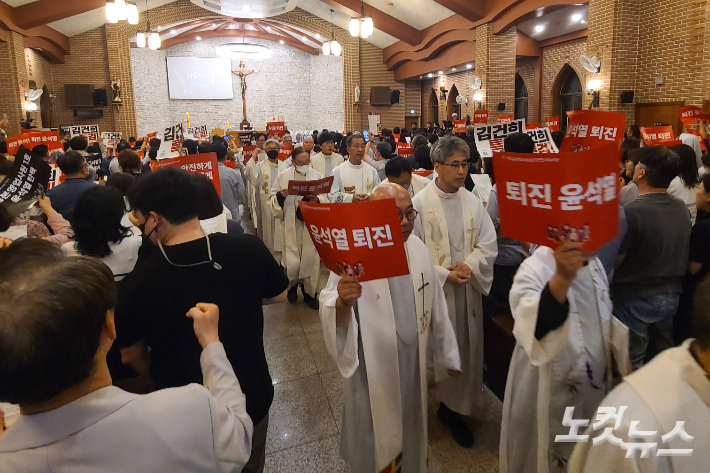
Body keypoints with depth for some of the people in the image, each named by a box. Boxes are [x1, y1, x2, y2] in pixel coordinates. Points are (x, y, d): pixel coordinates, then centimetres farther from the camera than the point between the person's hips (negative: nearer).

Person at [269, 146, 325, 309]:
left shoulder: (317, 175, 4)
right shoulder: (283, 176, 2)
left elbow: (325, 199, 3)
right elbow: (273, 200, 4)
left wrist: (316, 200, -18)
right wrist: (281, 196, -17)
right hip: (290, 225, 0)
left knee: (310, 259, 4)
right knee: (291, 260, 3)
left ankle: (309, 292, 21)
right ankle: (292, 285, 31)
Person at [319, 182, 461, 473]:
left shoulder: (417, 247, -4)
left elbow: (436, 307, 7)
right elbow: (334, 321, -23)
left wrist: (447, 354, 15)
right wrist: (343, 302, -46)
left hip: (414, 364, 5)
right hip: (373, 371, -5)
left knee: (411, 438, 25)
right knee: (376, 444, 15)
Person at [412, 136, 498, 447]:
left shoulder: (473, 202, 2)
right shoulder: (421, 203, -10)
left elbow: (488, 245, 2)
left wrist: (469, 265, -16)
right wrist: (445, 275, -16)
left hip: (467, 291, 4)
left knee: (464, 349, 13)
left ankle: (452, 409, 34)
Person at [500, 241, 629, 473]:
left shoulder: (595, 264, -1)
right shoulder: (534, 270, -26)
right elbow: (533, 328, -45)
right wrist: (561, 278, -58)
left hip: (593, 387, 7)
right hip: (547, 395, -6)